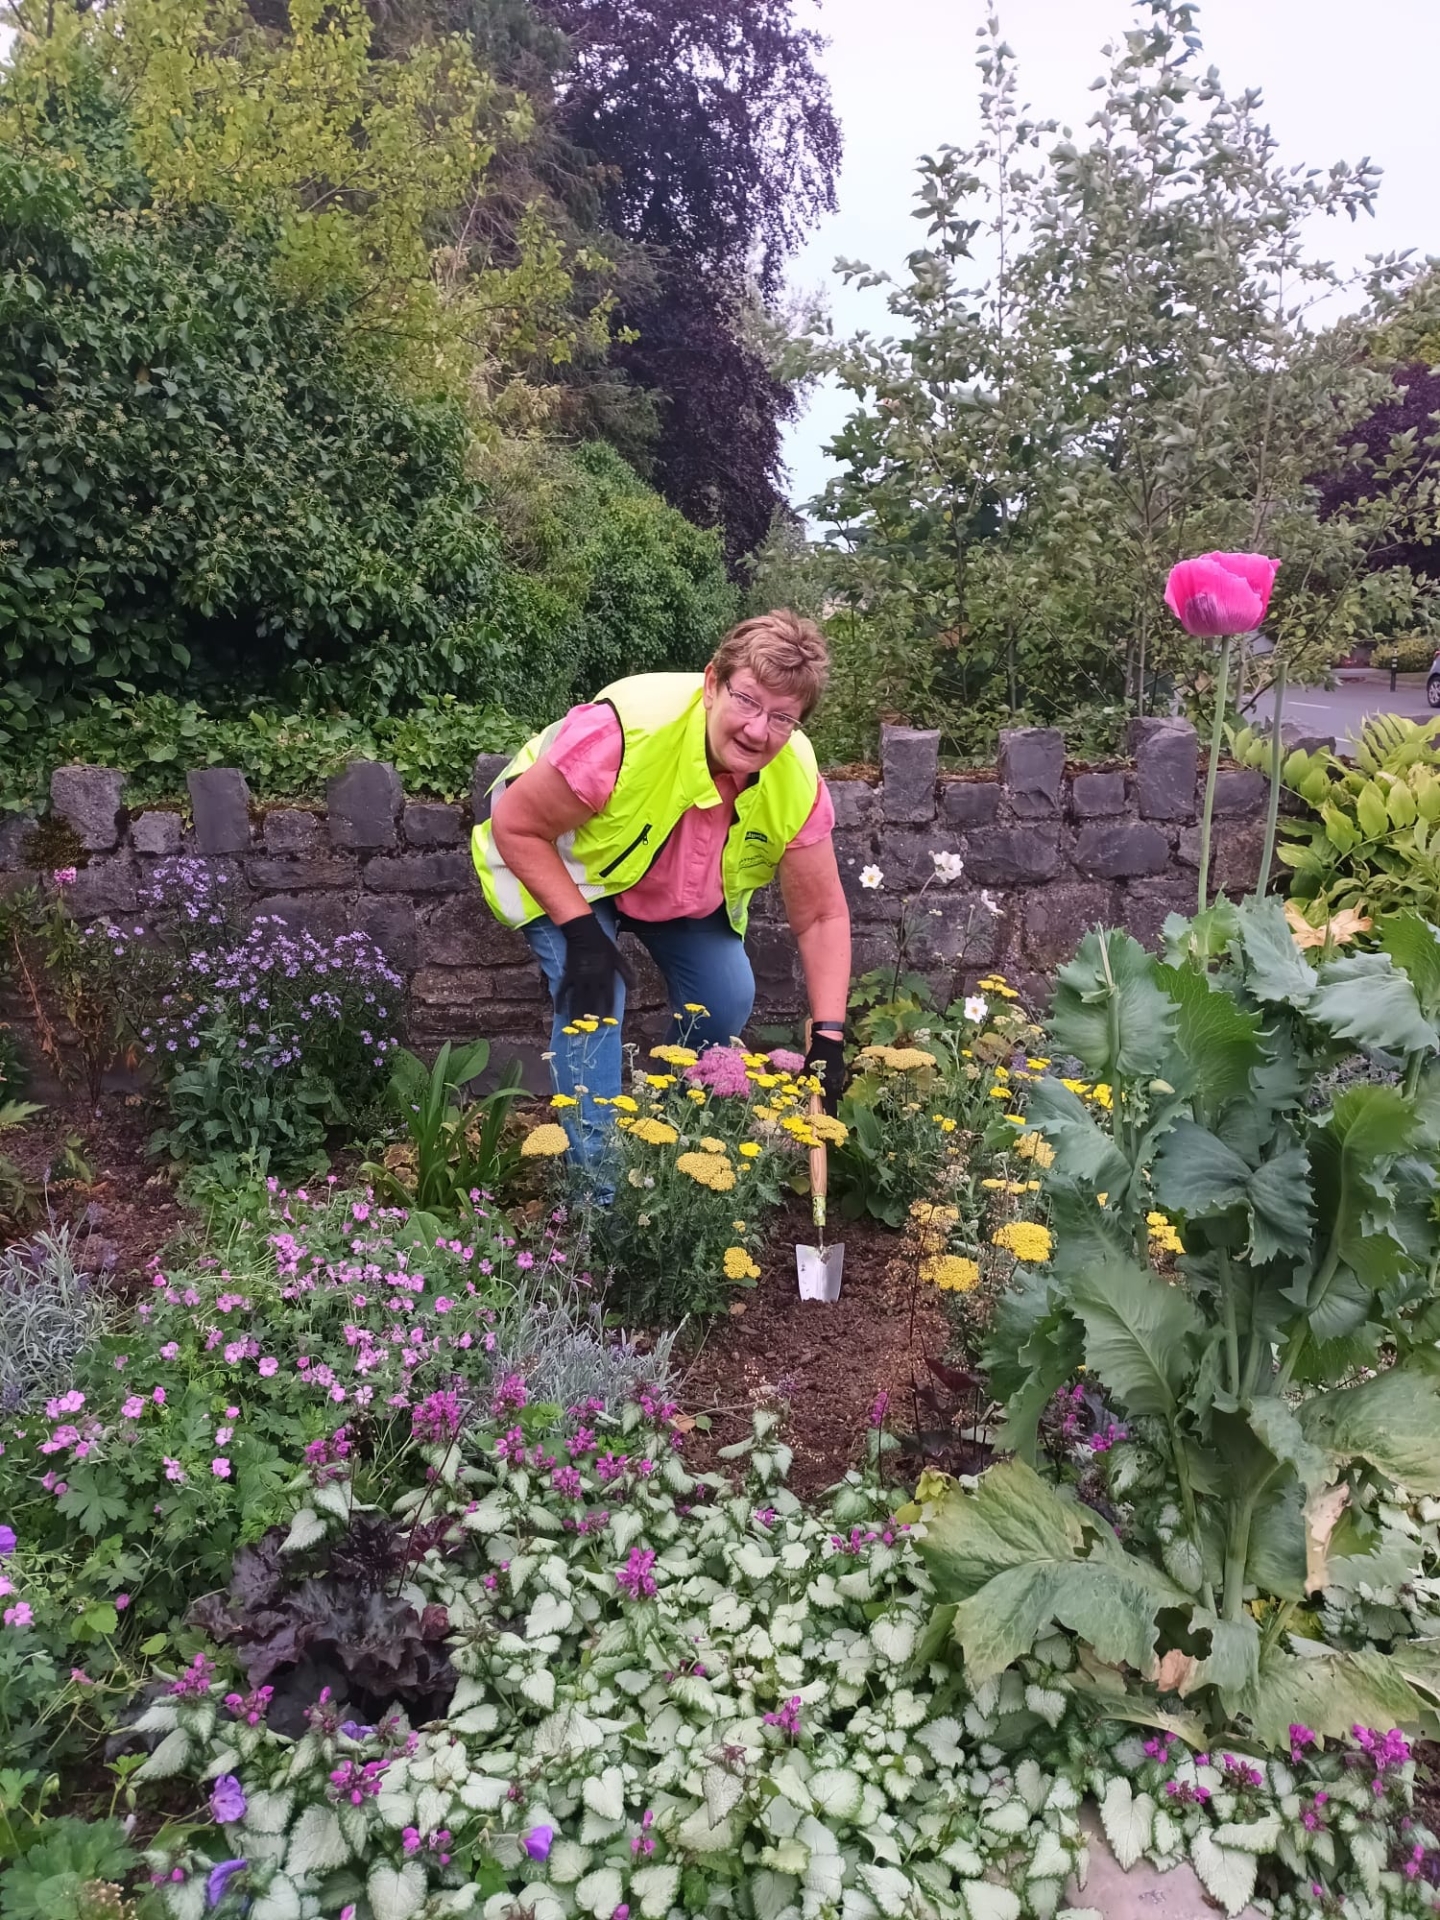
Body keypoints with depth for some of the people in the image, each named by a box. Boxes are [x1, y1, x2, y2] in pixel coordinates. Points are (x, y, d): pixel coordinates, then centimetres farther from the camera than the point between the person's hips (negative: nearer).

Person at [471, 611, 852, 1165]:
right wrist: (582, 932, -33)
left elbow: (821, 916, -14)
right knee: (594, 1003, -23)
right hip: (564, 864, -4)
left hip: (685, 889, 5)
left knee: (727, 1000, -4)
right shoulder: (625, 730, -42)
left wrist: (828, 1036, -22)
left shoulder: (798, 781, -26)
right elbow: (515, 825, -28)